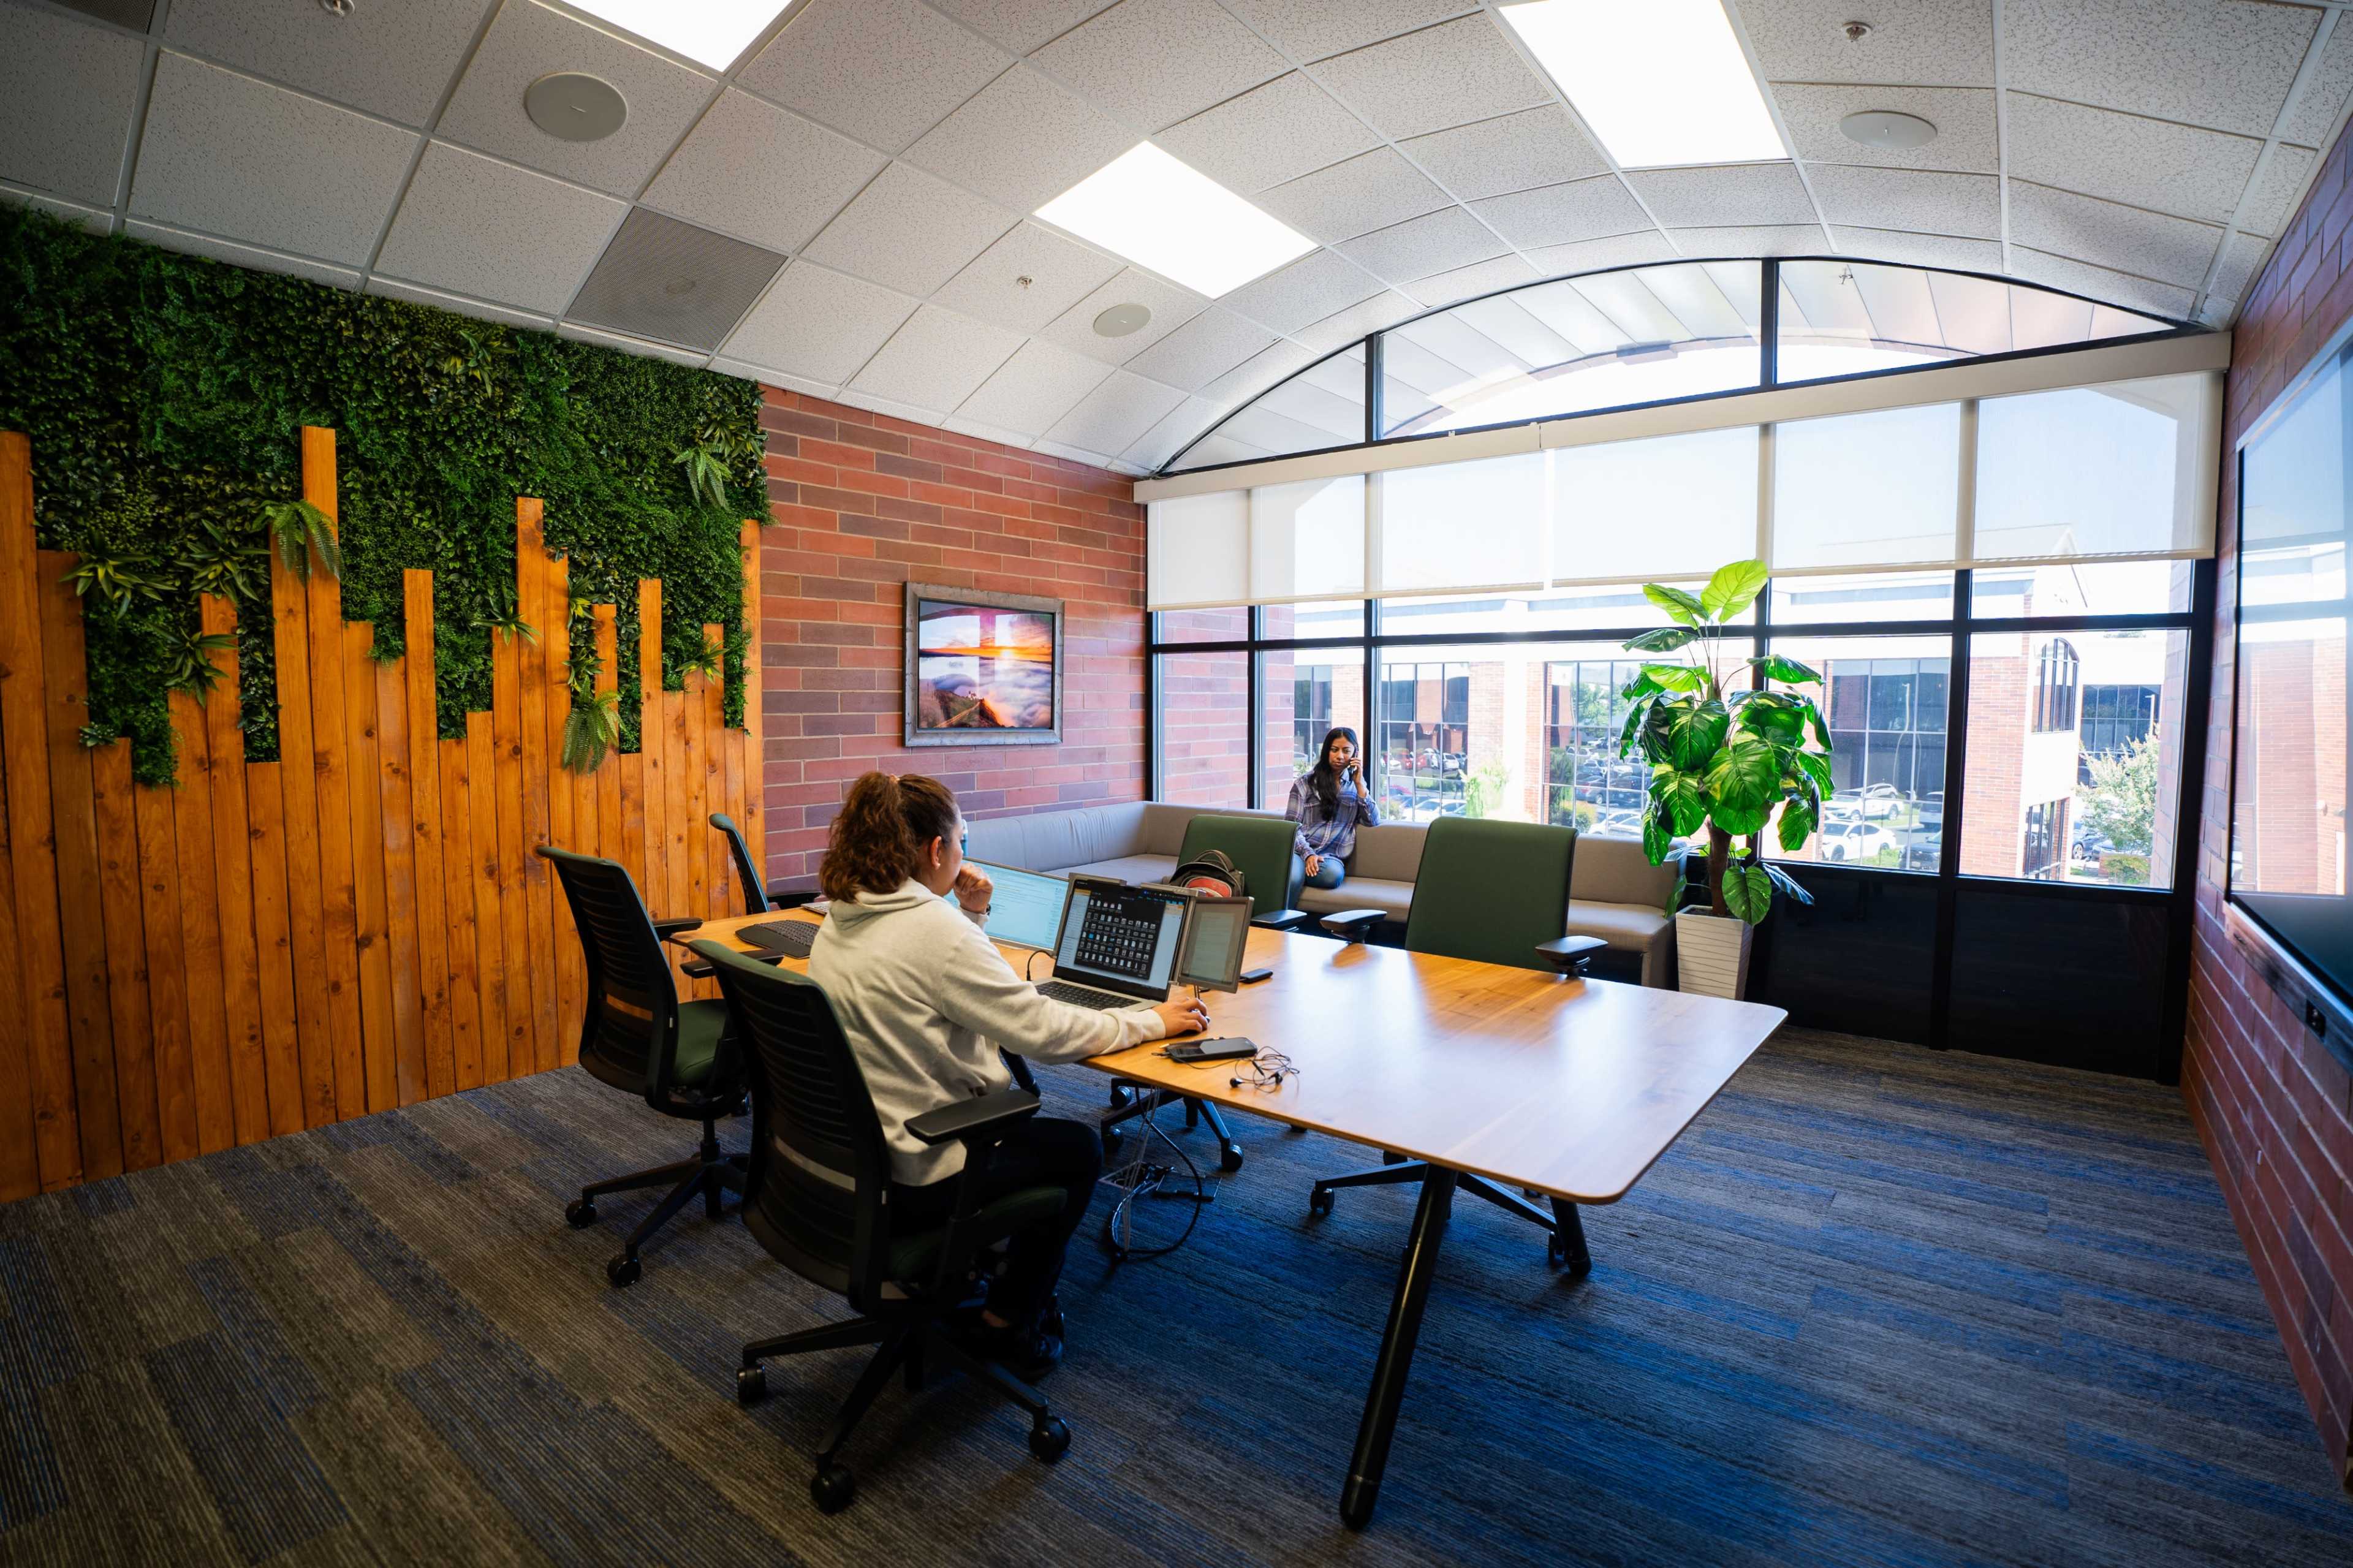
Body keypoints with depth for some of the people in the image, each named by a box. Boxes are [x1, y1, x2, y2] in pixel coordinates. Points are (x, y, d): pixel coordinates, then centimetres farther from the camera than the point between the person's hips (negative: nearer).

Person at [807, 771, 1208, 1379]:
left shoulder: (840, 920, 1)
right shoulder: (933, 928, -27)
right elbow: (1045, 1031, -23)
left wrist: (972, 916, 1)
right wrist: (1153, 1021, -11)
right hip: (913, 1175, -9)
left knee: (1021, 1118, 28)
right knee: (1079, 1150, 12)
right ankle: (1009, 1321, 23)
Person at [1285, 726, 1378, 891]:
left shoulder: (1355, 784, 20)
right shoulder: (1305, 782, 9)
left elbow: (1373, 822, 8)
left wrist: (1359, 784, 3)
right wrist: (1308, 854, -14)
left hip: (1331, 855, 4)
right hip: (1301, 850, -4)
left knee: (1333, 874, -35)